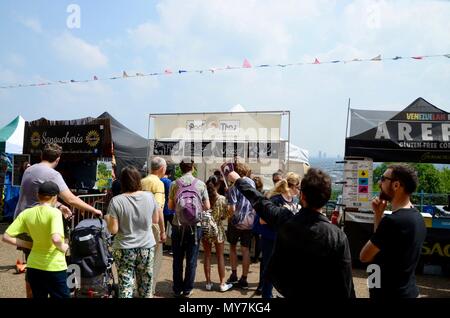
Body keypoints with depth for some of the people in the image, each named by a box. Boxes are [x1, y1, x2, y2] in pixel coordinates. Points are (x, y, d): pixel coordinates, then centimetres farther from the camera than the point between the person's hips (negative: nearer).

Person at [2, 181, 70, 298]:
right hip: (54, 268, -5)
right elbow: (56, 239, -31)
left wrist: (29, 245, 6)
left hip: (34, 267, 5)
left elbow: (6, 237, 0)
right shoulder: (54, 212, -17)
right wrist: (62, 248, -11)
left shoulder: (27, 213, -1)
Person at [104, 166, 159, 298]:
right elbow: (155, 220, 6)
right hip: (147, 247, 3)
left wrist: (107, 218, 7)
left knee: (125, 288, 7)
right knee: (146, 289, 17)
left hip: (124, 250, -2)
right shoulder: (149, 196, -6)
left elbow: (113, 230, -11)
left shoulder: (116, 201, -13)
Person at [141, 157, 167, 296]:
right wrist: (163, 230, -18)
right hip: (153, 224, -8)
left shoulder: (142, 182, 8)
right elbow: (158, 208, -21)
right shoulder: (158, 183, -14)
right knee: (155, 259, 5)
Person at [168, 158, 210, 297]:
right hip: (195, 226, -1)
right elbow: (207, 207, -3)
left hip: (178, 225, 1)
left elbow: (170, 206, -1)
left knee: (177, 259, 13)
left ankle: (177, 289, 22)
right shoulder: (200, 184, -4)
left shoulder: (174, 184, -3)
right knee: (191, 260, 10)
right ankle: (187, 289, 18)